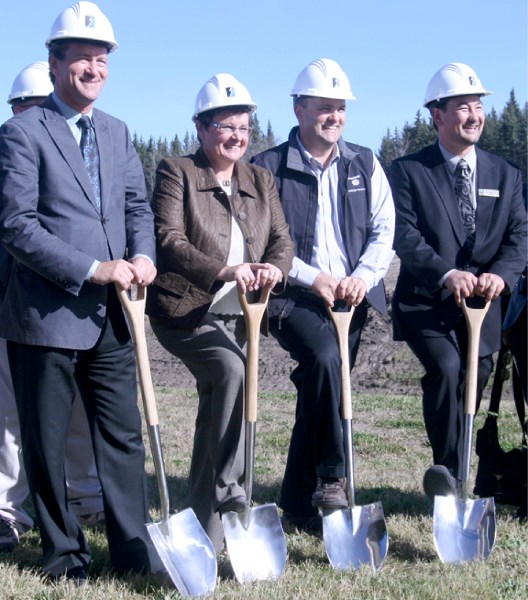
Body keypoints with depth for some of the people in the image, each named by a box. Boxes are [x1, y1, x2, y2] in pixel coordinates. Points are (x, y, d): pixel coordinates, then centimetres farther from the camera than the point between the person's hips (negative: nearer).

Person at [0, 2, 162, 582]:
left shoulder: (116, 132, 14)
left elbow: (137, 204, 14)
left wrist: (143, 255, -8)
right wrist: (92, 270, -19)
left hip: (110, 316, 6)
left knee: (124, 437, 8)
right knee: (47, 446, 7)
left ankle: (133, 548, 18)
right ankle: (62, 552, 20)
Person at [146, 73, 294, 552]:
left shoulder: (261, 181, 14)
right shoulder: (177, 172, -3)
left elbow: (282, 239, 5)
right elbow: (169, 240, -15)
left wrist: (275, 268, -20)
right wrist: (225, 270, -30)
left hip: (238, 314, 6)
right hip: (186, 310, -6)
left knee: (214, 407, 12)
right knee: (231, 369, -32)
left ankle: (206, 519, 23)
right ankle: (227, 487, -25)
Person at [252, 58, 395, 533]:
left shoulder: (365, 165, 14)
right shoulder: (269, 168, 1)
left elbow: (385, 229, 9)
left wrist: (364, 276, -8)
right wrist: (312, 277, -13)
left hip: (353, 297, 4)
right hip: (294, 296, -4)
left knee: (317, 391, 2)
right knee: (325, 358, -30)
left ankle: (299, 505, 13)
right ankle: (331, 480, -20)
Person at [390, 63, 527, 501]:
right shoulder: (408, 171, 0)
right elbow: (405, 236, -11)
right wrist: (446, 274, -27)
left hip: (483, 304, 4)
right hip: (426, 302, -4)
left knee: (469, 394, 9)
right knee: (446, 368, -28)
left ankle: (450, 478, 25)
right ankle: (449, 473, -22)